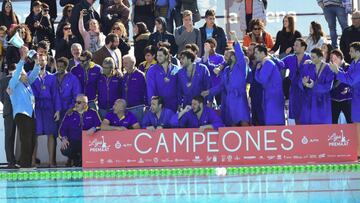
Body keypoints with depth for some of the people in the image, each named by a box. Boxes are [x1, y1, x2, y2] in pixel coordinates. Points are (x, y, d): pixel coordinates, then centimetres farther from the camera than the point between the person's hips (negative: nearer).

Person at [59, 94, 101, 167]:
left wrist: (93, 129, -25)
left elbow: (99, 125, -2)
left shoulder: (92, 113, 7)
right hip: (73, 141, 1)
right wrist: (64, 138, -11)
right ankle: (75, 158, 8)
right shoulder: (70, 113, 10)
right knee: (65, 150, -30)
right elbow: (63, 128, 8)